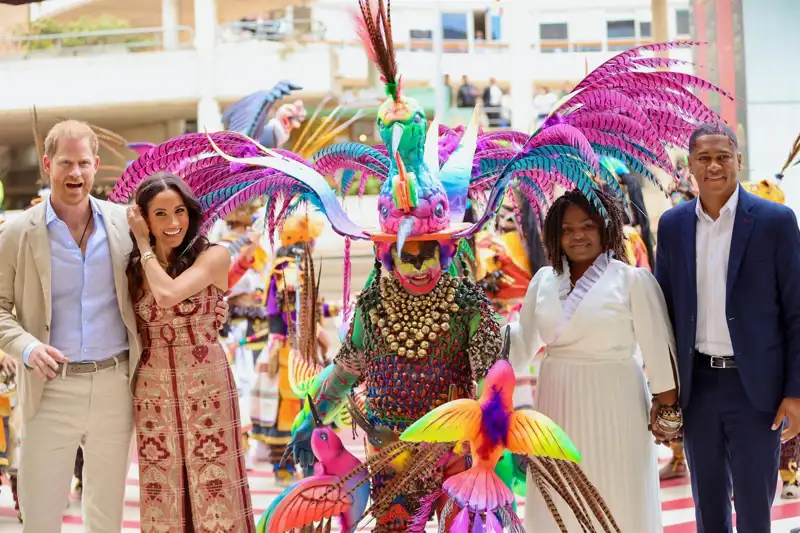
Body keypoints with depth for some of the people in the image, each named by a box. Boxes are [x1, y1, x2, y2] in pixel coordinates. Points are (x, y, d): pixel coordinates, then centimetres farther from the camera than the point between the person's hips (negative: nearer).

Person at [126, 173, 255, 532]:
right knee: (163, 494, 8)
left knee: (213, 490, 0)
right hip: (153, 393, 4)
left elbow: (169, 294, -21)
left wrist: (144, 245, -8)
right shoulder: (135, 266, 8)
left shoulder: (214, 256, -6)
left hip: (206, 389, -4)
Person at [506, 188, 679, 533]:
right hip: (558, 405, 5)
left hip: (612, 405, -4)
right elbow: (523, 340, 13)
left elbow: (658, 348, -5)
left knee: (616, 504, 3)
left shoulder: (632, 279, -7)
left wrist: (666, 407, -5)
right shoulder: (544, 280, 7)